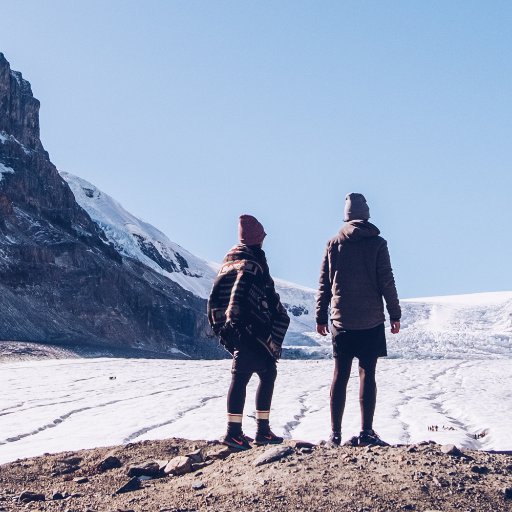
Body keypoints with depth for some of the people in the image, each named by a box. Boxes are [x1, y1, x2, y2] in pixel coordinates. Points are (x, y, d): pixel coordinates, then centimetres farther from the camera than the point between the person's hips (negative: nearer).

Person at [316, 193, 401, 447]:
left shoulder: (334, 243, 5)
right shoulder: (377, 243, -2)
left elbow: (324, 283, 6)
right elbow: (387, 281, -4)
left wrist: (321, 317, 11)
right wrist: (395, 314, 3)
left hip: (341, 320, 2)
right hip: (371, 320, -2)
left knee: (340, 376, 6)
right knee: (367, 374, 1)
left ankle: (335, 433, 5)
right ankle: (366, 432, -2)